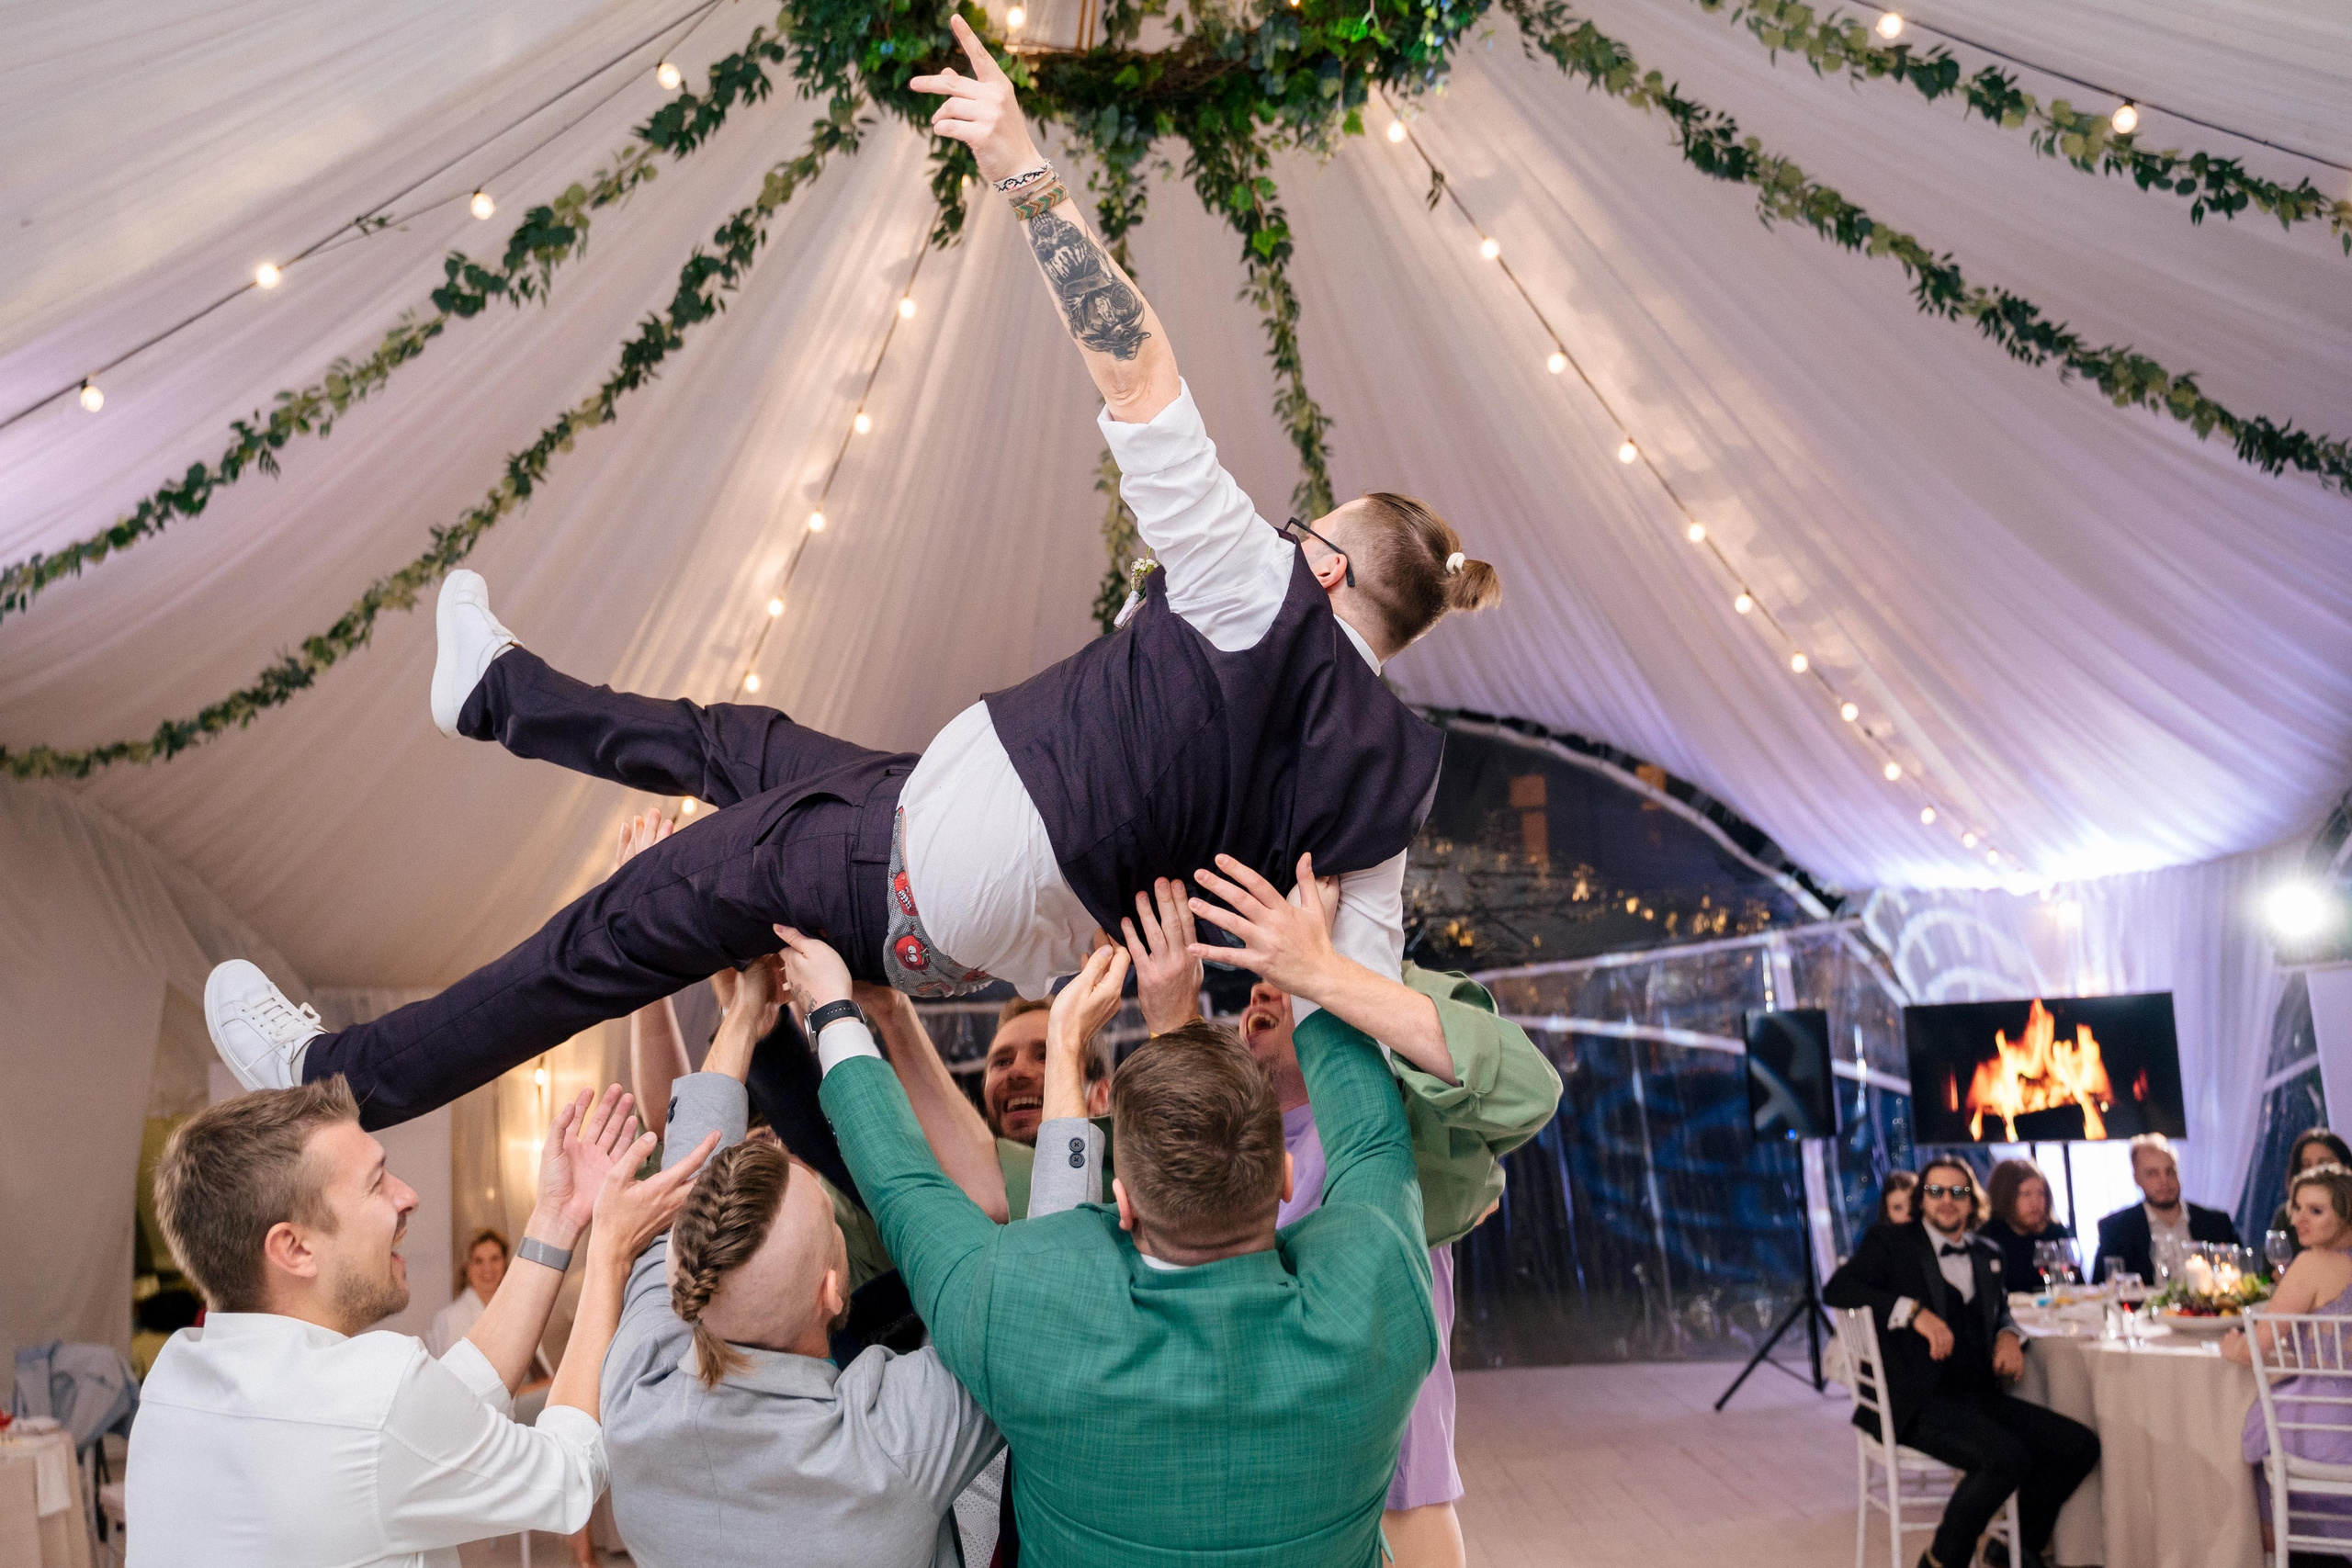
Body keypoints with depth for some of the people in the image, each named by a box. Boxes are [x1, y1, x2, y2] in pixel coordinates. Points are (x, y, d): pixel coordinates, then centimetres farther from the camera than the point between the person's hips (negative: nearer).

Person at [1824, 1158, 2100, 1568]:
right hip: (1919, 1401, -7)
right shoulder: (1890, 1243, 2)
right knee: (2007, 1457, -30)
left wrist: (2009, 1335, 8)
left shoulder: (1987, 1254, 21)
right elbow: (1836, 1288, -12)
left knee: (2080, 1445, -7)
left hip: (1979, 1394, 7)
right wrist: (1914, 1311, -22)